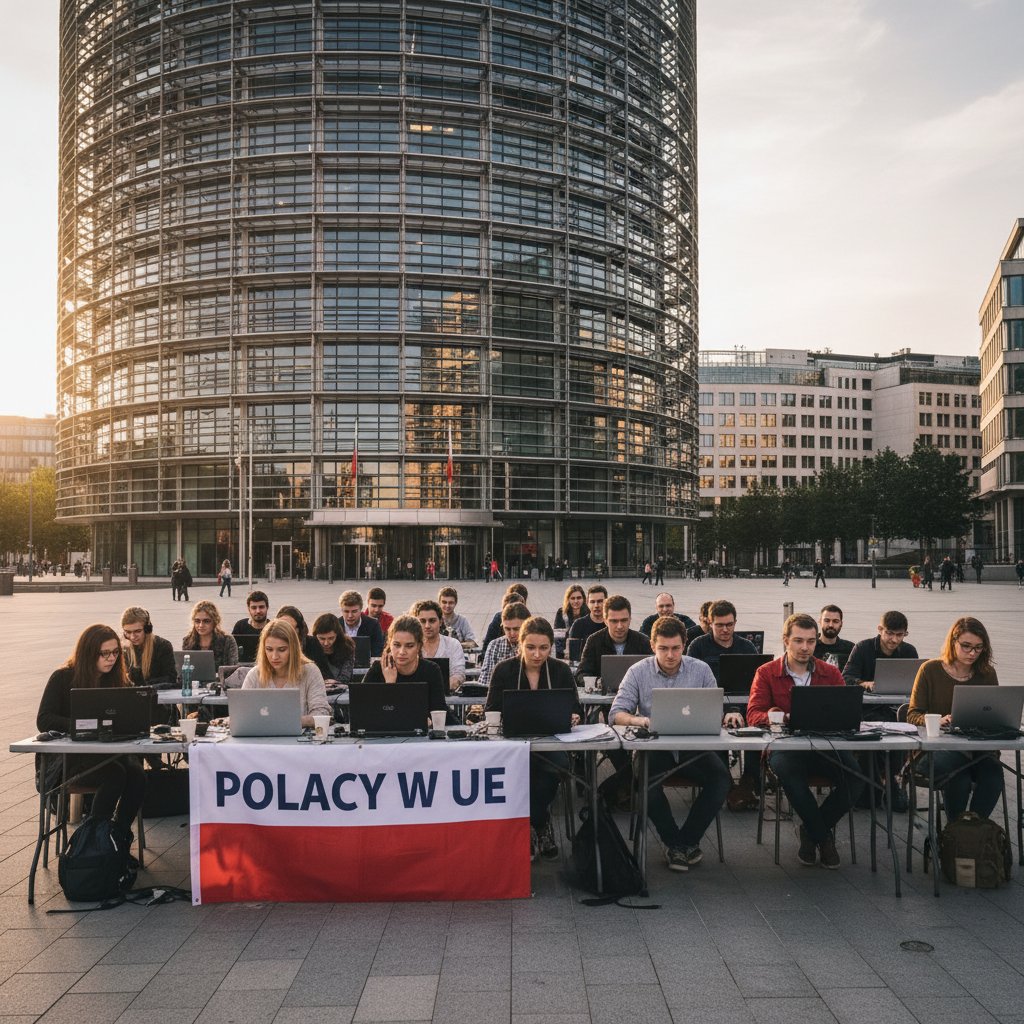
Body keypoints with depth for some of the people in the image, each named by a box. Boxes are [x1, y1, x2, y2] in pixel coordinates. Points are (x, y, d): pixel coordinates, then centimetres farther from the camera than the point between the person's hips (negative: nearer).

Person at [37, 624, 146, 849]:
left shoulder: (119, 679, 10)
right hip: (77, 754, -4)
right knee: (115, 774, -34)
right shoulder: (63, 678, -2)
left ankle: (119, 839, -15)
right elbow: (43, 721, -10)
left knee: (137, 776, -29)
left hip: (114, 750, 4)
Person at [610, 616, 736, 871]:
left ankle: (687, 839, -6)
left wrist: (727, 717, -17)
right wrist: (636, 719, -27)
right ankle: (674, 842, -7)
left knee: (721, 777, -26)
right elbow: (616, 713, -5)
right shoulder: (638, 672, 1)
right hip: (654, 746, -1)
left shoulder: (701, 670, 5)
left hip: (694, 746, 2)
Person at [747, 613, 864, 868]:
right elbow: (753, 714, -2)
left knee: (855, 775, -27)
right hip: (785, 747, -2)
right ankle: (824, 837, -11)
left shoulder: (831, 673, 14)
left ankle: (812, 832, -1)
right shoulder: (766, 673, 7)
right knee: (786, 770, -37)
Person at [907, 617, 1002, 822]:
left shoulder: (987, 674, 11)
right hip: (935, 748, -3)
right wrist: (937, 720, -22)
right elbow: (913, 715, 0)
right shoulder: (930, 670, 1)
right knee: (958, 778, -33)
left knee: (993, 774, -30)